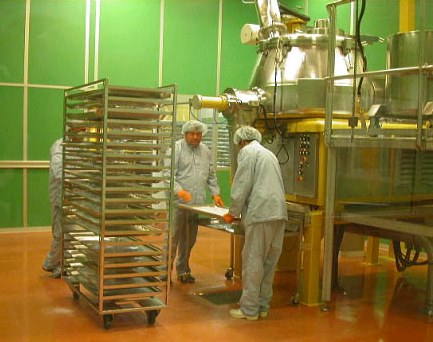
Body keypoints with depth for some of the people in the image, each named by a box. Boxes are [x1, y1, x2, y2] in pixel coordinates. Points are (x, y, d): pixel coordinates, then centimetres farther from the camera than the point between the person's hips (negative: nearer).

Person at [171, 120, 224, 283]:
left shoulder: (206, 151, 14)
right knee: (173, 237, -2)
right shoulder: (177, 148, -4)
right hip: (178, 202, -5)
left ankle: (183, 270, 25)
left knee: (189, 239, 12)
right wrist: (179, 190, -23)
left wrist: (215, 193, 11)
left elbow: (211, 176, 22)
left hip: (197, 203, 5)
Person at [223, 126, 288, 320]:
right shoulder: (269, 154, 27)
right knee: (269, 261, 12)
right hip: (279, 213, 8)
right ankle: (263, 306, 19)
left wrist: (233, 212, 4)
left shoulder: (247, 151, 2)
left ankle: (249, 309, 2)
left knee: (252, 261, -2)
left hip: (260, 213, -8)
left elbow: (242, 185, -6)